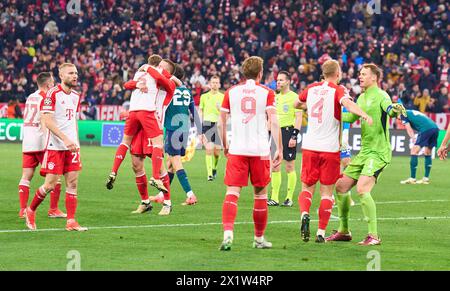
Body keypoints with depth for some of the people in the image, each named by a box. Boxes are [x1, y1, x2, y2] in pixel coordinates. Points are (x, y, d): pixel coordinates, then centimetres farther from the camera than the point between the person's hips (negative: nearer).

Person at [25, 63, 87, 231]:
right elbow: (47, 121, -16)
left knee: (73, 182, -1)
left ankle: (71, 222, 0)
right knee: (50, 185, -6)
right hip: (55, 146, -6)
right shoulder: (53, 94, -10)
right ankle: (30, 211, 17)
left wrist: (76, 142, 14)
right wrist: (65, 139, -23)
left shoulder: (76, 96, 13)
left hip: (71, 146, 6)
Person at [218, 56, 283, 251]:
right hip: (260, 150, -1)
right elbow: (273, 122, -7)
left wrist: (224, 146, 22)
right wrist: (279, 149, -5)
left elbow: (221, 123, 9)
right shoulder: (267, 93, 2)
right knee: (260, 194, 13)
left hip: (236, 150, 1)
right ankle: (259, 238, 21)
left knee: (232, 193, -4)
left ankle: (228, 233, -25)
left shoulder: (231, 92, 8)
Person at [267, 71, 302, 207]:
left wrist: (294, 136, -17)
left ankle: (289, 198, 5)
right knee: (275, 166, 4)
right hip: (277, 133, 7)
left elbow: (298, 117, -10)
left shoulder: (294, 97, -6)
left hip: (288, 132, -7)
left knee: (290, 167, -1)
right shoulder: (276, 97, 15)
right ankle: (274, 198, 7)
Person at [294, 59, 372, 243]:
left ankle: (304, 214, -18)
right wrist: (363, 114, -41)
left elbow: (296, 104, 27)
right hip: (330, 149, -3)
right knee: (326, 192, 4)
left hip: (309, 147, 3)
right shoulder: (338, 90, -6)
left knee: (307, 187, 11)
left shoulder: (312, 88, 8)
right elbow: (347, 103, -28)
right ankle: (321, 232, -1)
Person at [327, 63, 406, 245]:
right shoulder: (362, 98, 16)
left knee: (362, 189, -24)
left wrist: (395, 110, -53)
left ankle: (374, 236, -20)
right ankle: (344, 231, 23)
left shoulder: (380, 95, -11)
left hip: (378, 153, -9)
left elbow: (390, 109, -31)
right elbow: (350, 117, 30)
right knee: (341, 186, 11)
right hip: (364, 153, 9)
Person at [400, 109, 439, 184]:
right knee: (427, 153, 18)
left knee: (414, 151, -4)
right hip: (435, 128, 8)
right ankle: (426, 178, 20)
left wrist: (413, 139, -7)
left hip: (426, 129, -8)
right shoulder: (413, 112, 34)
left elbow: (409, 128, 0)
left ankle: (412, 178, -6)